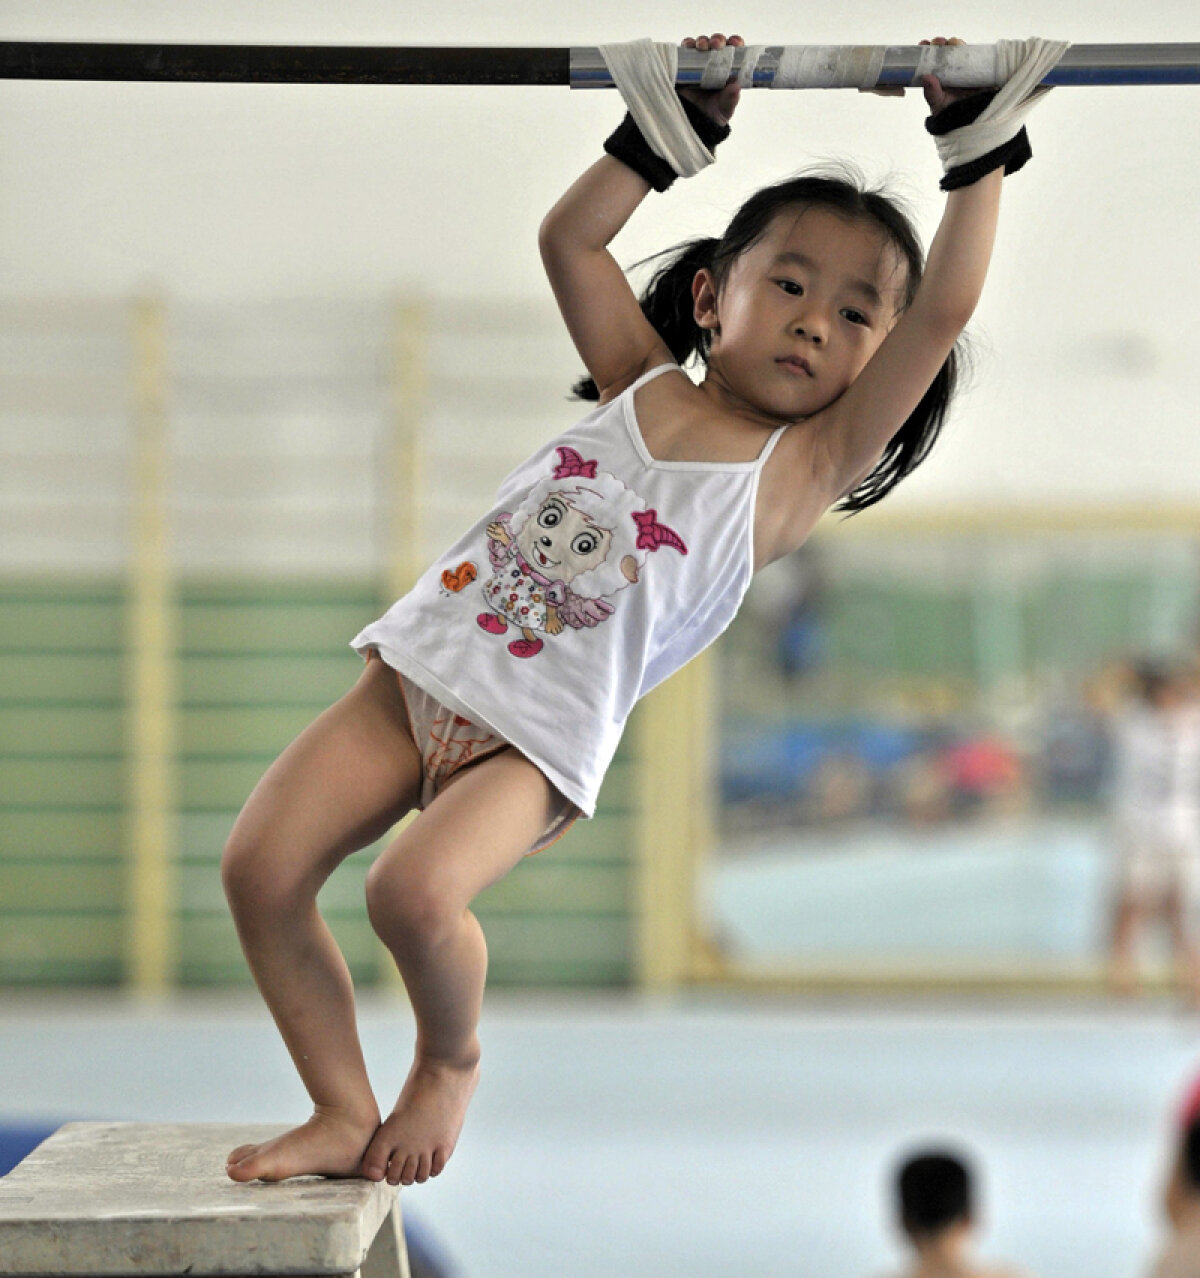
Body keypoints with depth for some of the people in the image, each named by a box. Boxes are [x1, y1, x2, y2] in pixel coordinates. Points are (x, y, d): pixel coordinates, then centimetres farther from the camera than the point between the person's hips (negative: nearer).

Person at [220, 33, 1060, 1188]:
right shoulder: (641, 385, 13)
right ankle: (344, 1114, 4)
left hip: (538, 738, -4)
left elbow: (945, 312, -7)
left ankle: (451, 1061, 3)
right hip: (417, 672, 4)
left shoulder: (806, 465, 2)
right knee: (259, 866, -12)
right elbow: (570, 236, 21)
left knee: (416, 890, -30)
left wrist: (975, 146, -5)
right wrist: (680, 128, 18)